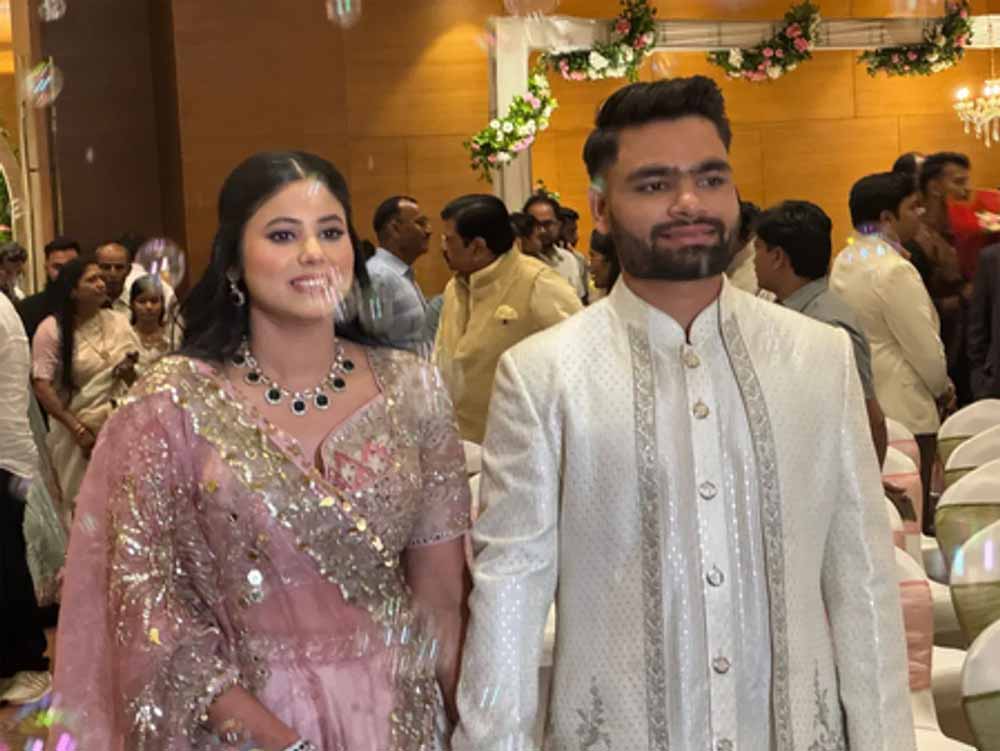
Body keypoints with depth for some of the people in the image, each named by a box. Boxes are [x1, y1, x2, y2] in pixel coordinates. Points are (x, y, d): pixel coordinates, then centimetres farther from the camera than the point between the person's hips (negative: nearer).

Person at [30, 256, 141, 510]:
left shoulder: (118, 321, 5)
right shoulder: (52, 329, -7)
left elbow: (138, 380, 12)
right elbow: (42, 387, -12)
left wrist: (130, 373, -12)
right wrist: (78, 429, -17)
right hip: (79, 431, -3)